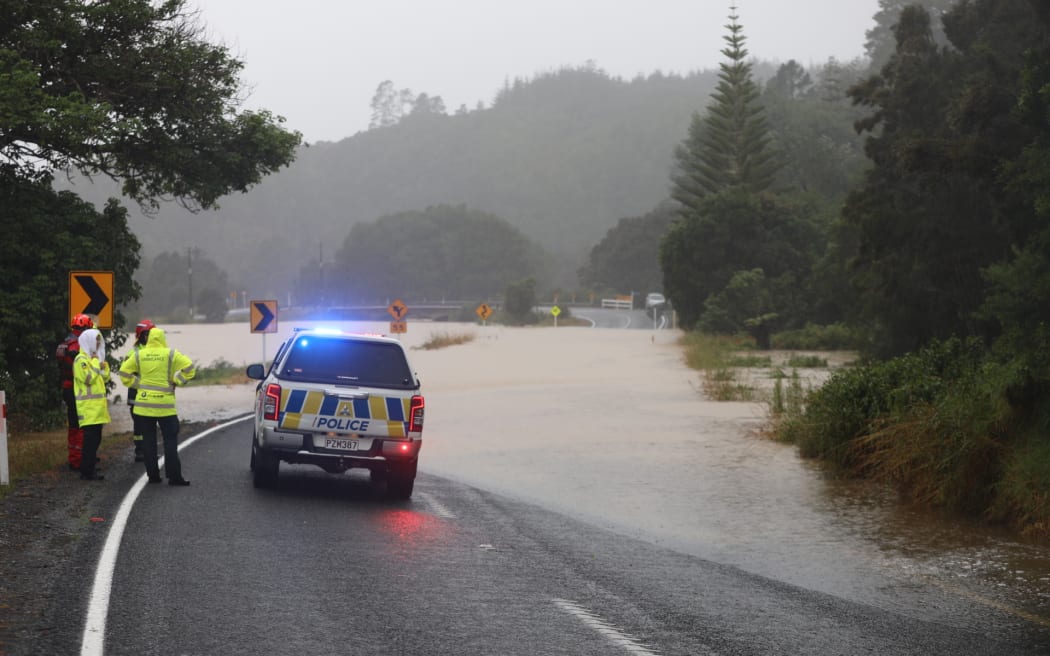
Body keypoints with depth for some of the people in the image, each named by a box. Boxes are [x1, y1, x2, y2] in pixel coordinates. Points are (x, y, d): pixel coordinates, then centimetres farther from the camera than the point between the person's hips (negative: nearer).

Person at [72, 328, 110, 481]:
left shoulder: (95, 357, 19)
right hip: (88, 406, -9)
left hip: (97, 405, 10)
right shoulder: (81, 359, -11)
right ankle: (86, 471, -9)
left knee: (96, 438, 10)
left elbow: (105, 379, 19)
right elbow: (88, 379, -20)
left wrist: (104, 366, 1)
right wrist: (95, 364, -12)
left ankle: (89, 469, 15)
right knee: (91, 438, -11)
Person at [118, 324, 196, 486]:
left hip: (144, 403, 2)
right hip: (165, 404, -2)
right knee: (170, 440, 2)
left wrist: (138, 384, 11)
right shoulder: (171, 355, -5)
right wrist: (175, 382, 1)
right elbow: (189, 368, -9)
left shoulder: (138, 355, 2)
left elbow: (124, 373, 4)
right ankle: (174, 476, -3)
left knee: (148, 440, 10)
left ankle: (152, 474, 10)